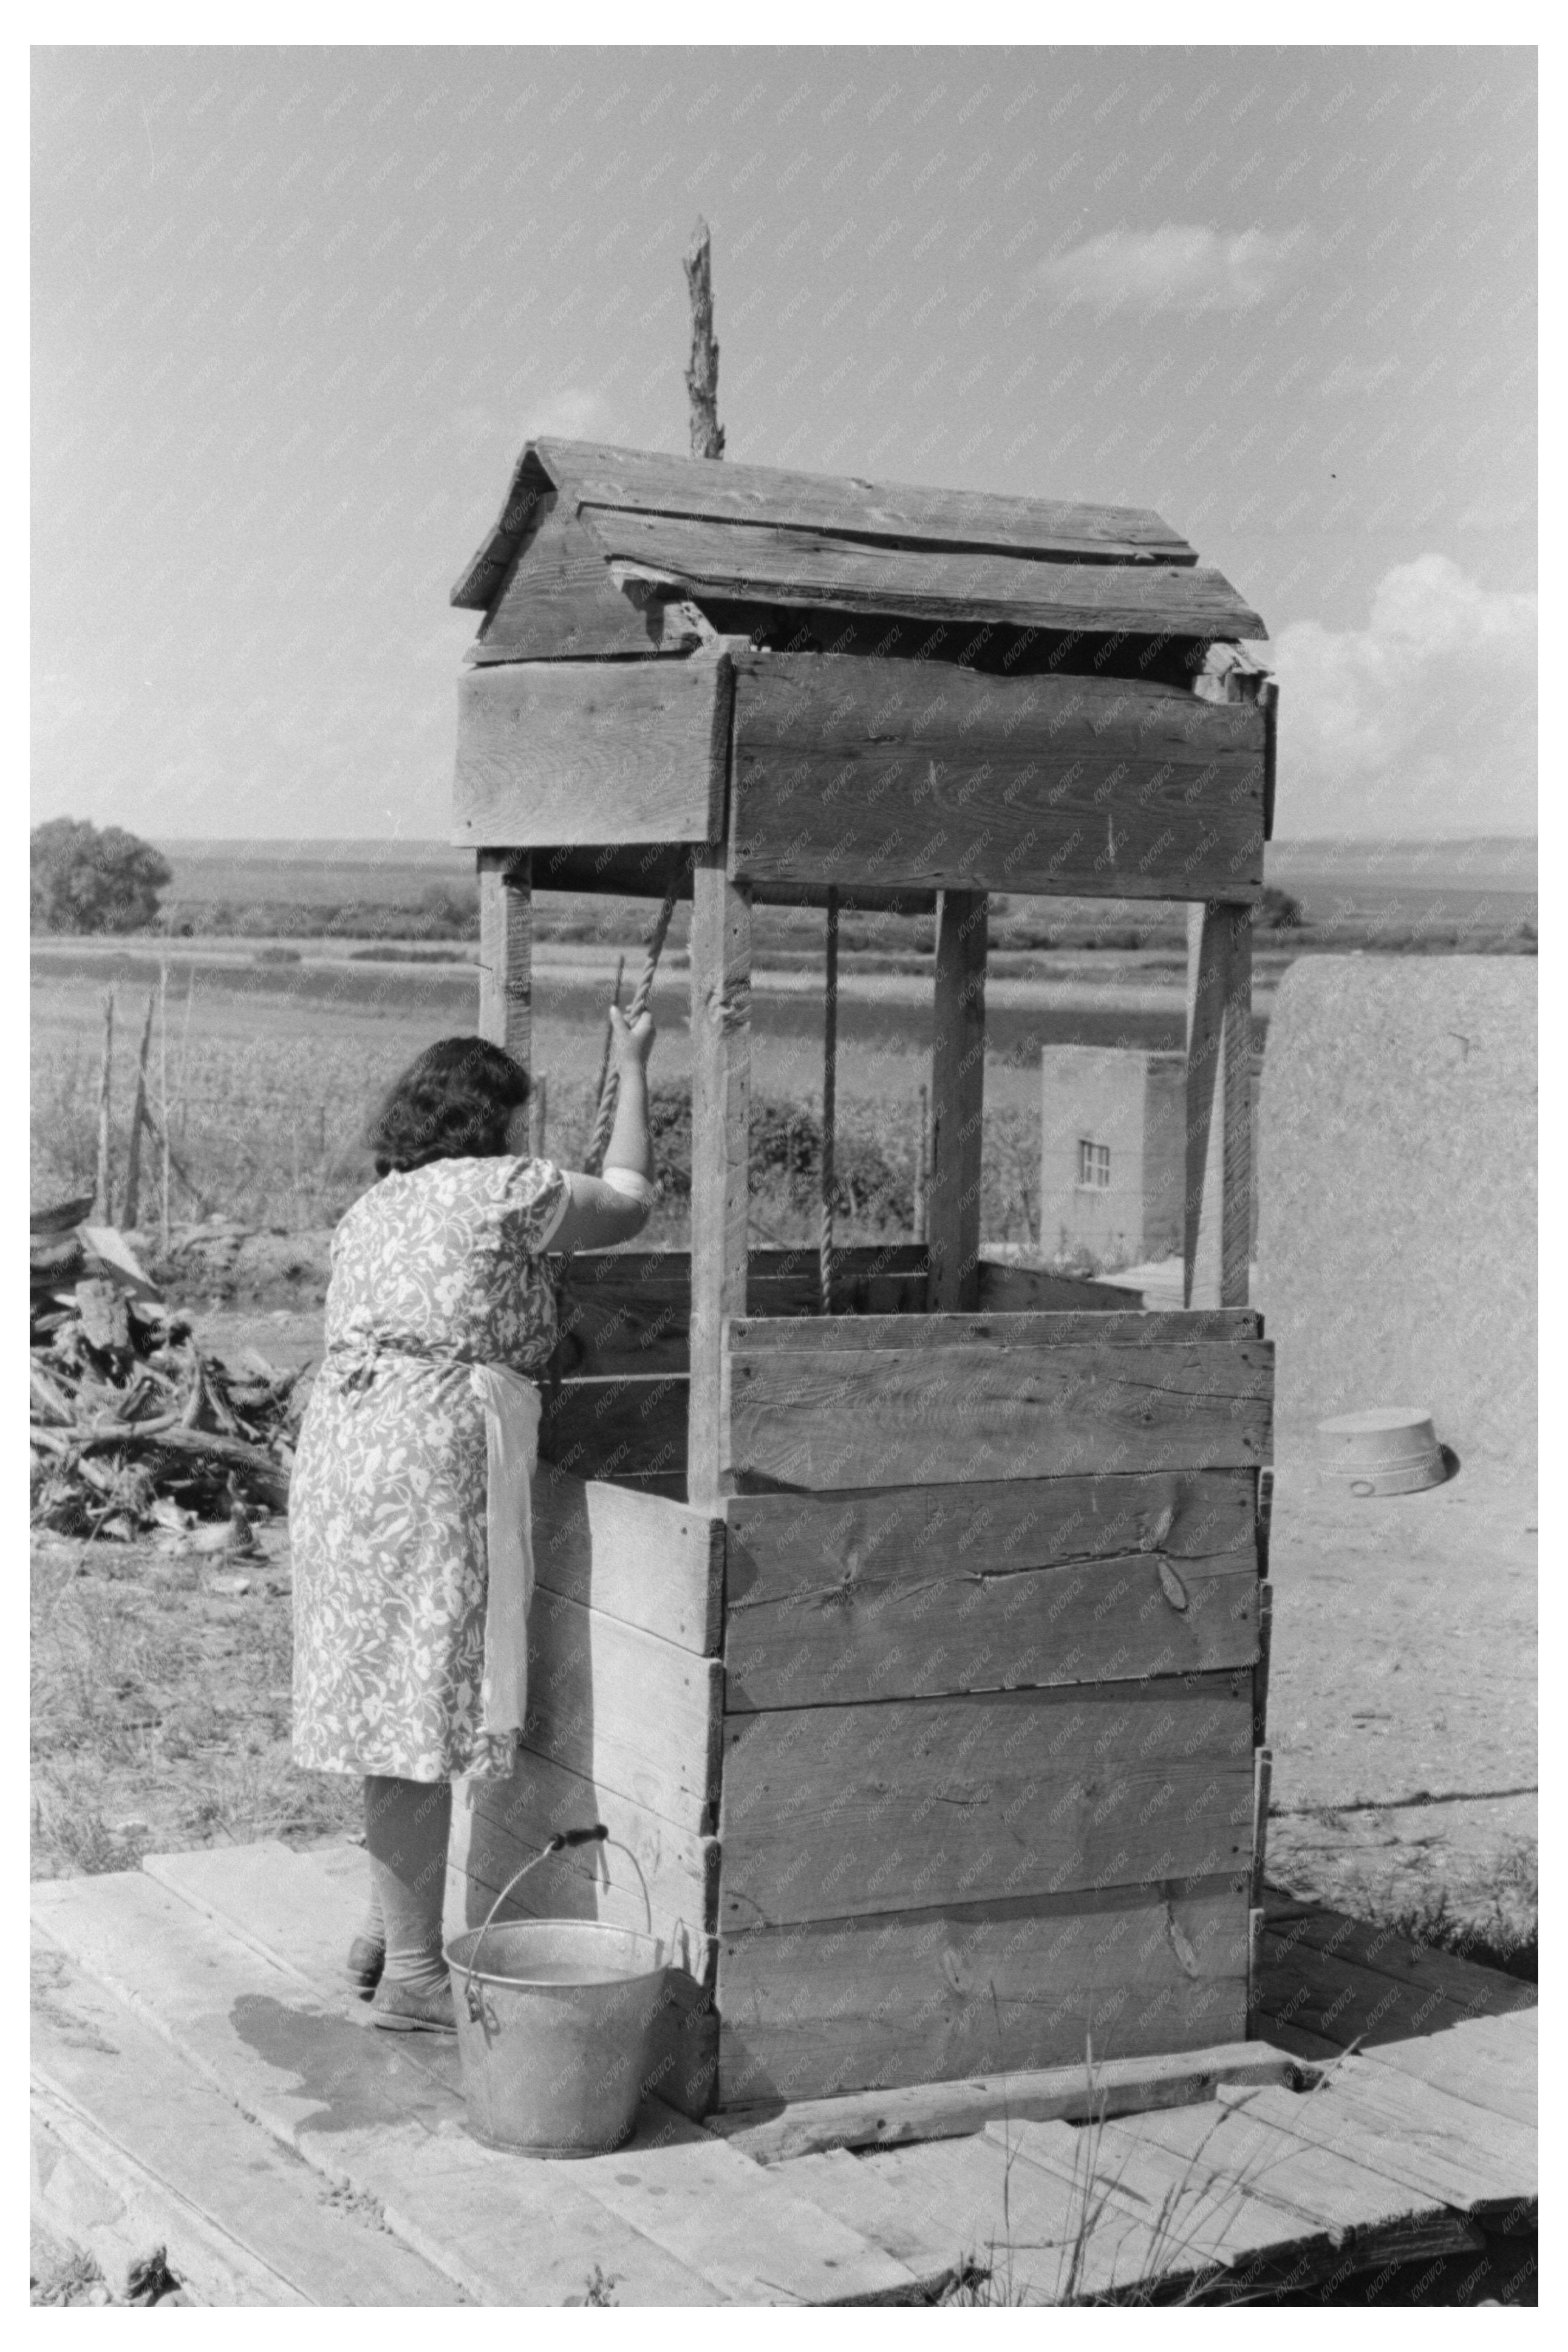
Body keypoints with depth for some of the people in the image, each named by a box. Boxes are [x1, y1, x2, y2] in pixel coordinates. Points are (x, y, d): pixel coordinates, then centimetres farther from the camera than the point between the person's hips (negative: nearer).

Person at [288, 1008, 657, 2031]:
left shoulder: (372, 1209, 22)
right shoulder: (507, 1188, -2)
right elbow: (630, 1200, 13)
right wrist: (634, 1076, 25)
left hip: (341, 1445, 9)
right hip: (433, 1457, -9)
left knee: (390, 1706, 16)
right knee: (424, 1711, -5)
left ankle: (385, 1931, 24)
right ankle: (413, 1974, 0)